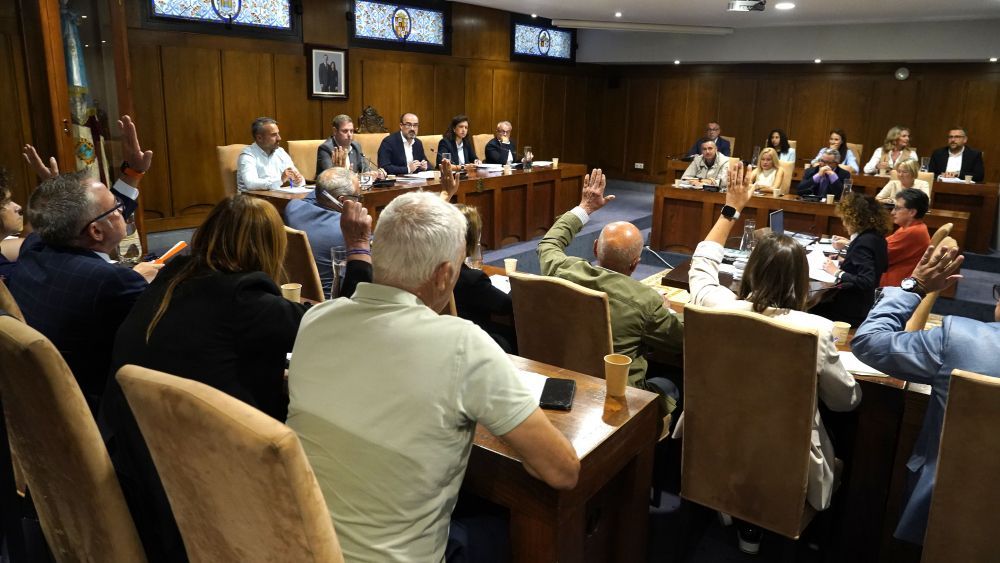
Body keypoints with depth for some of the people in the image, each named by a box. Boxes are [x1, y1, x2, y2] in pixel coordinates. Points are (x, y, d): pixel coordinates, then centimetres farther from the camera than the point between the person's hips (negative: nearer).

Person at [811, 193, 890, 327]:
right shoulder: (876, 236, 5)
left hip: (852, 309, -9)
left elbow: (866, 282, -31)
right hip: (862, 302, 9)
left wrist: (837, 272, -22)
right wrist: (844, 263, 18)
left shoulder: (864, 242, -24)